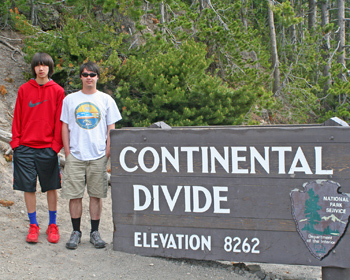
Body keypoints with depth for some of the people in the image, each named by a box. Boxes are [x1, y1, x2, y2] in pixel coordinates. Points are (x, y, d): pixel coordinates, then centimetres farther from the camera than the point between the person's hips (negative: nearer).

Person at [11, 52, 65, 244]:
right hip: (26, 147, 1)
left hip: (48, 147, -1)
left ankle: (52, 225, 19)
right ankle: (33, 226, 18)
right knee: (28, 187, 5)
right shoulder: (24, 89, 6)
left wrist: (57, 145, -6)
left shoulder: (57, 91, 2)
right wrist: (15, 142, 1)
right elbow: (17, 118, 7)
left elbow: (59, 121, 1)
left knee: (51, 187, 6)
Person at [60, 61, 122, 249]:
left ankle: (95, 232, 12)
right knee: (74, 195, 0)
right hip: (75, 155, 0)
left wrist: (108, 152, -1)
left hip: (98, 156, 0)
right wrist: (67, 152, 0)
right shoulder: (70, 99, 9)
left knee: (96, 195, 3)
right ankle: (76, 232, 12)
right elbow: (65, 127, 9)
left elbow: (111, 128, 8)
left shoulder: (106, 100, 8)